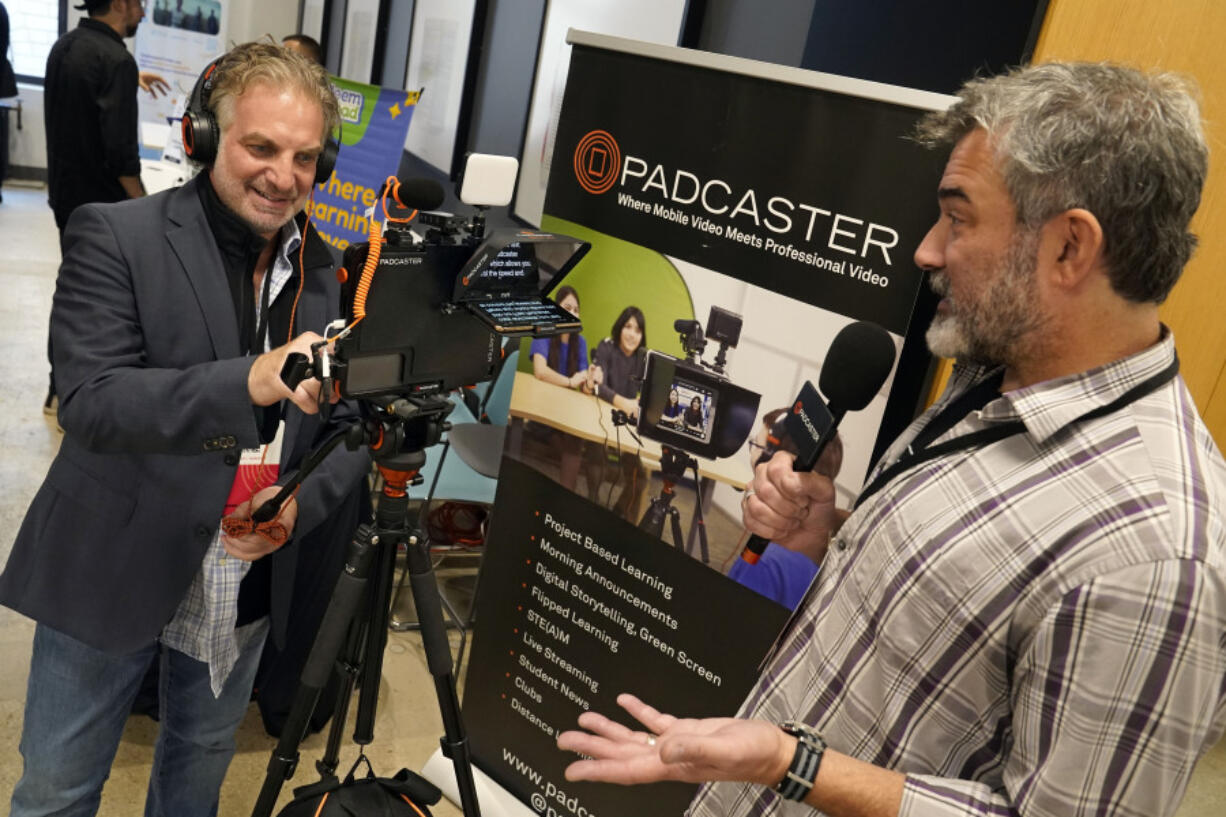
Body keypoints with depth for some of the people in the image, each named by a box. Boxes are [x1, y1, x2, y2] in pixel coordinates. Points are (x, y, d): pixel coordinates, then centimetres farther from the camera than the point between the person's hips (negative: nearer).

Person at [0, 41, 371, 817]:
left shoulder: (333, 270, -1)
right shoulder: (114, 236, -13)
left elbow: (354, 425, 3)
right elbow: (91, 402, -24)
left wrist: (301, 506, -16)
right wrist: (248, 381, -39)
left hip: (248, 580, 4)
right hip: (114, 570, -3)